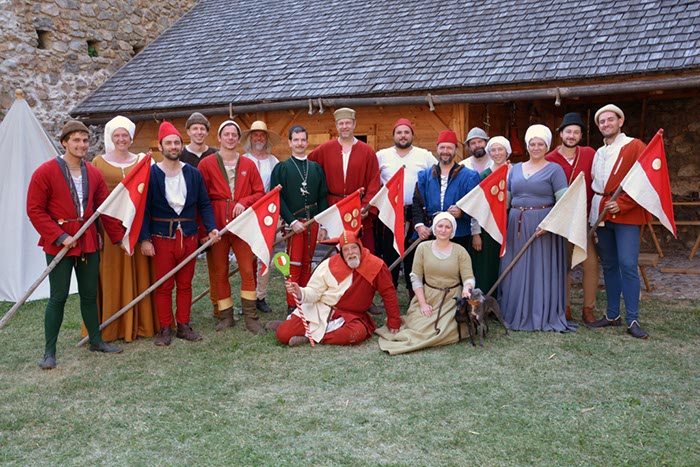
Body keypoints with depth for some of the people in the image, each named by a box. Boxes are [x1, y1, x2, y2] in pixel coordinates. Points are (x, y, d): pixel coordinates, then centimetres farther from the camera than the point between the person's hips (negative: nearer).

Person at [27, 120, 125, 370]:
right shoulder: (45, 172, -8)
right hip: (59, 245, -5)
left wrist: (119, 237, 10)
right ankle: (49, 352, 10)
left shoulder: (94, 174, 7)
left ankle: (96, 340, 28)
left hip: (89, 243, 5)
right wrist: (60, 237, -17)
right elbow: (35, 210, -10)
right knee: (58, 297, -1)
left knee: (89, 294, 14)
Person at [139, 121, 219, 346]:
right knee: (163, 285, 3)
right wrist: (145, 239, -13)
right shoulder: (151, 174, -3)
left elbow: (204, 204, 8)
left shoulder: (193, 174, 6)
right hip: (162, 236, -3)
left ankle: (183, 326, 21)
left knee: (185, 284, 10)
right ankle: (165, 329, 14)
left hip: (188, 236, 3)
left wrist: (211, 227, -7)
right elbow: (144, 208, -5)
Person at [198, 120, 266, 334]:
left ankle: (250, 317, 5)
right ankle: (226, 316, 18)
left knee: (248, 270, -3)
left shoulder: (248, 164, 10)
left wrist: (244, 202, -10)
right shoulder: (206, 164, 4)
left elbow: (259, 192, 9)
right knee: (220, 271, 5)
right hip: (217, 224, -1)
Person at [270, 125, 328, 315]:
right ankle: (292, 306, 3)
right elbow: (277, 198, -5)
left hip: (312, 222, 4)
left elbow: (323, 198, 10)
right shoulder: (281, 168, 2)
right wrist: (292, 221, -14)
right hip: (293, 222, -3)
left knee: (307, 264, 9)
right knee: (294, 265, -4)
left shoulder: (316, 168, 13)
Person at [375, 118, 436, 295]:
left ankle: (414, 291, 15)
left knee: (414, 254, 4)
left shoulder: (425, 156, 7)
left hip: (415, 213, 0)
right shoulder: (382, 156, 8)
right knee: (389, 254, 5)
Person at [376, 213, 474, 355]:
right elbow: (416, 277, -2)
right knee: (418, 329, -13)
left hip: (451, 300, 0)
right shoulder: (423, 248, -1)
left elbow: (468, 277, -6)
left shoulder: (460, 251, -1)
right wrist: (422, 303, -10)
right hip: (427, 297, 1)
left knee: (443, 332, -19)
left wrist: (466, 289, -31)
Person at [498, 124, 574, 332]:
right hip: (516, 226, 5)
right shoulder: (516, 169, 14)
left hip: (543, 226, -5)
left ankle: (543, 316, 10)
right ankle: (516, 314, 18)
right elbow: (506, 198, 16)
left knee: (542, 271, 0)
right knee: (516, 272, 8)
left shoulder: (554, 170, -1)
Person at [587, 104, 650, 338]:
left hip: (626, 214, -6)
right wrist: (593, 210, 7)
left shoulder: (635, 146, -2)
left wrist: (622, 204, -17)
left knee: (627, 265, -11)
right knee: (609, 265, 10)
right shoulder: (597, 153, 18)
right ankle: (612, 315, 18)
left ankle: (632, 320, -5)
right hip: (601, 214, 6)